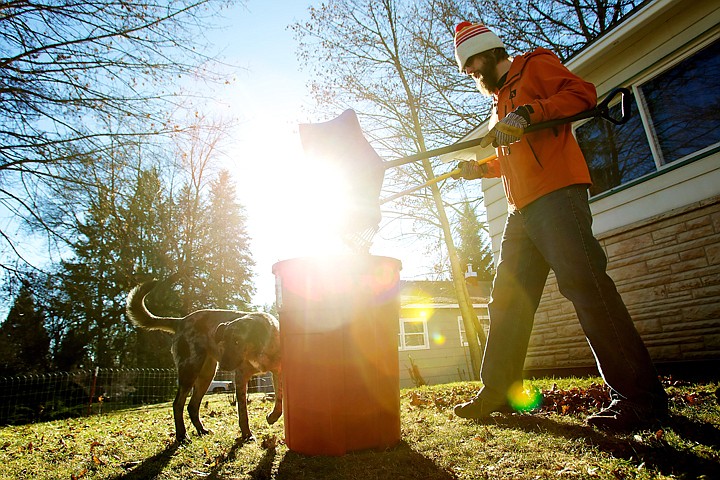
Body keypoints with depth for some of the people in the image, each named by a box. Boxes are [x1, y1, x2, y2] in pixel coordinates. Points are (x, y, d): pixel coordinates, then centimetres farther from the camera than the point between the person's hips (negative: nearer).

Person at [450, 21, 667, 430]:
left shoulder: (534, 66, 8)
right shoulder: (501, 100, 31)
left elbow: (583, 93, -7)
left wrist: (527, 113, -17)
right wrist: (482, 169, 18)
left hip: (557, 195, -9)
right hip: (521, 210, 9)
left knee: (585, 286, -16)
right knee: (508, 300, 6)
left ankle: (642, 397, -6)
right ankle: (498, 392, 14)